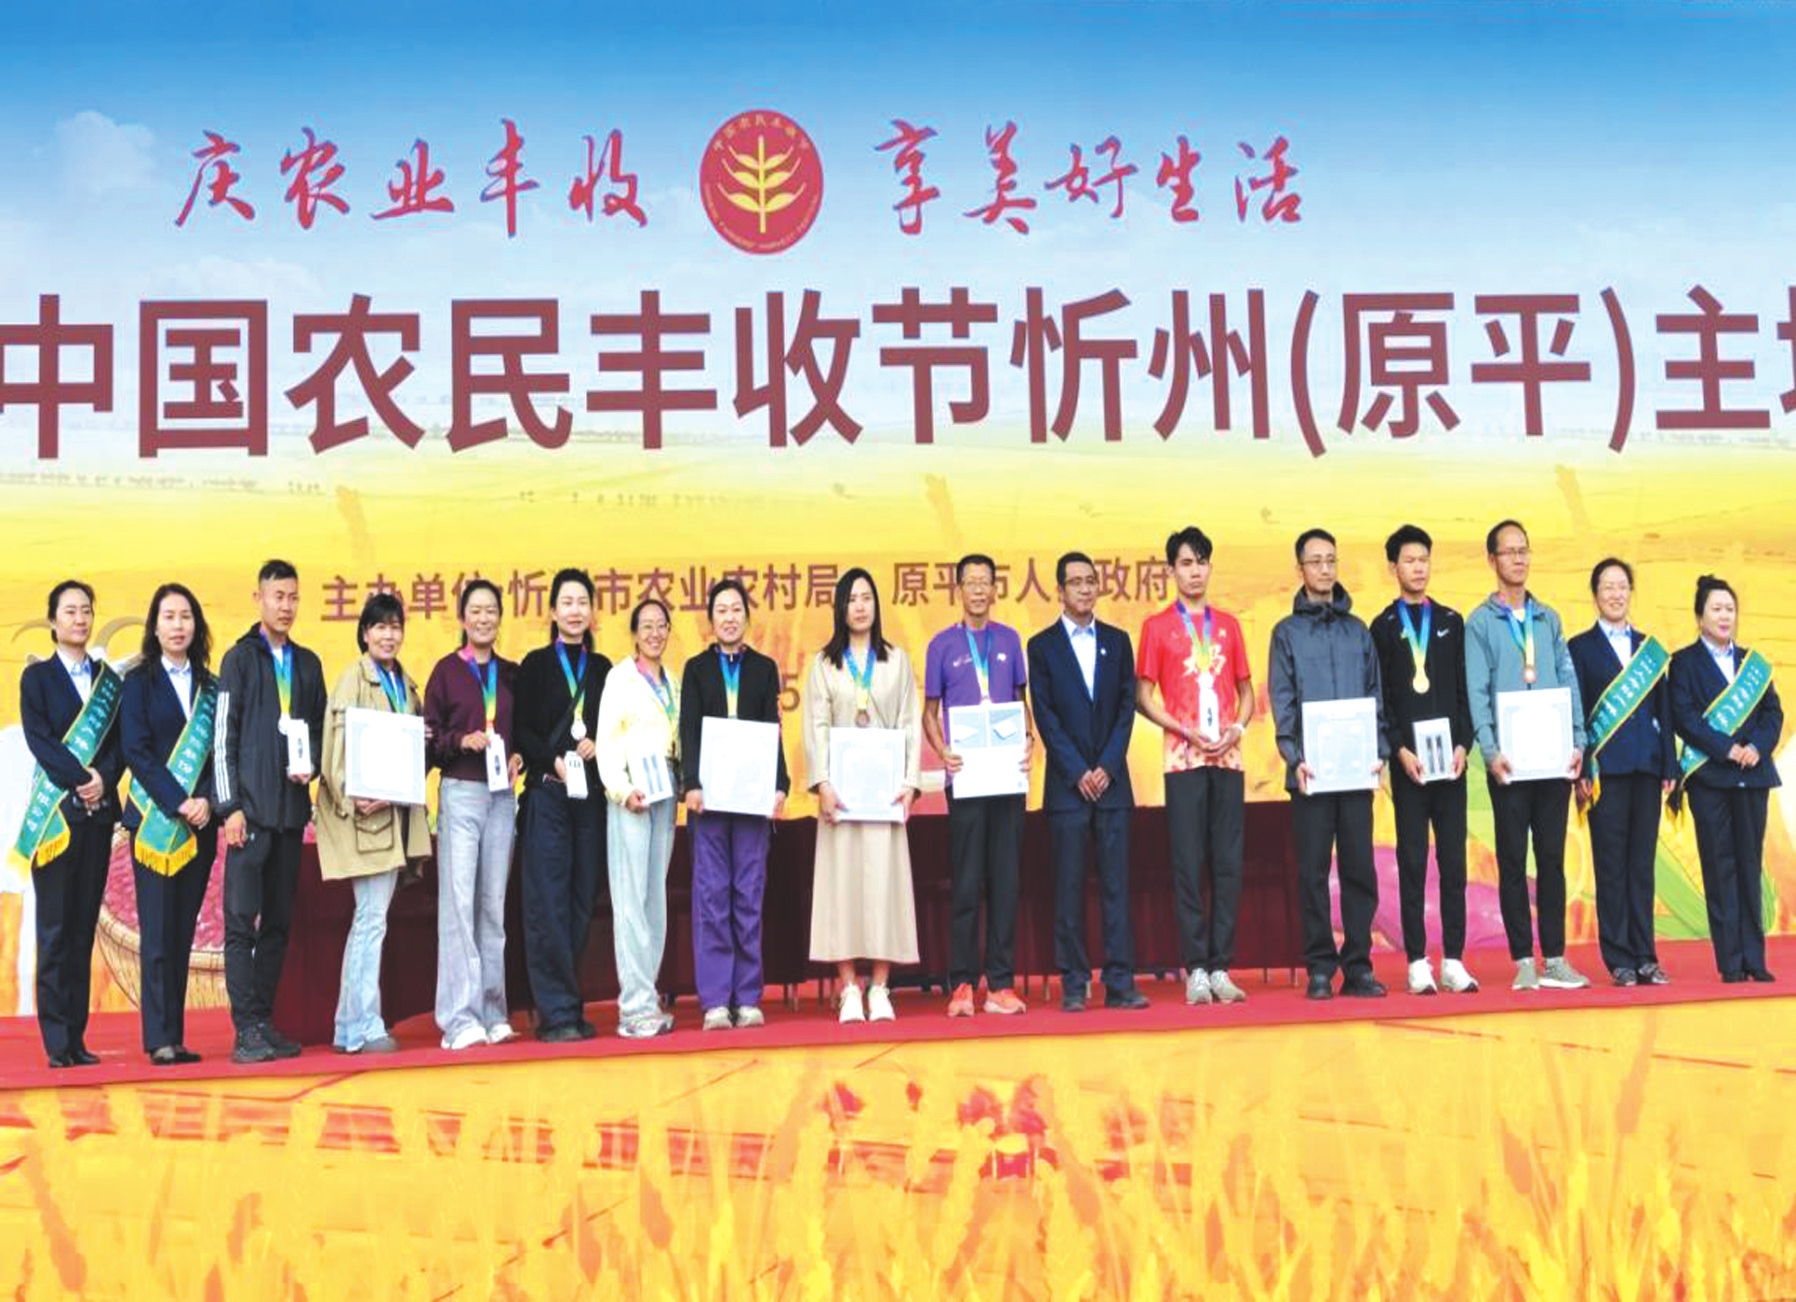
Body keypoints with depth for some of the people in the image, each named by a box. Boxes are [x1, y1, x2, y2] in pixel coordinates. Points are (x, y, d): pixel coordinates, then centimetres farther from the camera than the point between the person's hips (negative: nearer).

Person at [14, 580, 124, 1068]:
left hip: (99, 812, 3)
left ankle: (77, 1037, 8)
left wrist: (103, 779, -10)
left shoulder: (109, 679, 14)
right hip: (55, 813, -3)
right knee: (55, 928, -3)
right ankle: (57, 1041, -1)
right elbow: (39, 739, -5)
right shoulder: (37, 676, 5)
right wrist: (79, 780, -15)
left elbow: (119, 742, 7)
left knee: (84, 927, 4)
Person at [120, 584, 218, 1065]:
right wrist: (179, 802, -14)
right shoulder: (139, 682, 4)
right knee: (157, 930, -5)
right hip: (155, 821, -3)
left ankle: (176, 1037, 7)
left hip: (199, 824, 3)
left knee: (183, 930, 4)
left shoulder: (211, 686, 13)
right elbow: (136, 750, -5)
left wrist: (207, 801, -8)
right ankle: (159, 1039, -4)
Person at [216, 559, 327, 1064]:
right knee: (241, 920, -6)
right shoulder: (240, 659, 2)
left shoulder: (307, 663, 15)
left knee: (278, 921, 8)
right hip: (251, 807, -5)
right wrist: (230, 805, -9)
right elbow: (224, 737, -3)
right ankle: (246, 1031, -4)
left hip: (292, 808, 5)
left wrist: (311, 766, -2)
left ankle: (265, 1023, 14)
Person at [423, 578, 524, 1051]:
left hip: (502, 795, 4)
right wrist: (461, 741, -18)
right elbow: (428, 734, 0)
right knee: (458, 902, -8)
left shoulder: (512, 674, 12)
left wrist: (519, 757, -4)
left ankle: (493, 1012, 13)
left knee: (494, 904, 7)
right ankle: (460, 1018, -6)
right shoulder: (447, 670, 2)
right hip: (460, 793, -3)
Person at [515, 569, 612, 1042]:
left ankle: (568, 1005, 11)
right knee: (548, 901, -6)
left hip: (591, 793, 3)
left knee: (582, 900, 4)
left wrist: (597, 745, -7)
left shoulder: (602, 667, 13)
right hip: (548, 793, -3)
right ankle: (556, 1011, -4)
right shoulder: (536, 664, 5)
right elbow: (523, 731, 0)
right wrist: (553, 762, -14)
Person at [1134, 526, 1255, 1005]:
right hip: (1183, 759, -3)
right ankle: (1195, 969, 0)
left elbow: (1246, 691, 17)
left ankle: (1221, 967, 6)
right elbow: (1143, 697, 2)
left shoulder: (1228, 624, 15)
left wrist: (1237, 727, -3)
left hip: (1227, 757, 3)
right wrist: (1185, 731, -10)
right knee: (1188, 865, -4)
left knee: (1228, 864, 1)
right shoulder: (1157, 626, 5)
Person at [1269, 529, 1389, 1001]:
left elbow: (1375, 694, 11)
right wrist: (1294, 757, -12)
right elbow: (1282, 701, -1)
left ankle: (1358, 965, 10)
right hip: (1311, 771, -2)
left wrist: (1379, 750, -1)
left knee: (1360, 867, 3)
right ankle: (1320, 967, 6)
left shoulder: (1357, 630, 13)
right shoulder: (1287, 632, 6)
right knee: (1313, 869, 0)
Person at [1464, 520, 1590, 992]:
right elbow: (1477, 692, -6)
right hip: (1510, 759, -4)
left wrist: (1577, 741, 1)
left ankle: (1555, 958, 11)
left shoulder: (1549, 618, 13)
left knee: (1552, 857, 6)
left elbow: (1568, 682, 11)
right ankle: (1523, 960, 6)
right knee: (1513, 860, 1)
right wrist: (1490, 750, -15)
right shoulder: (1480, 622, 1)